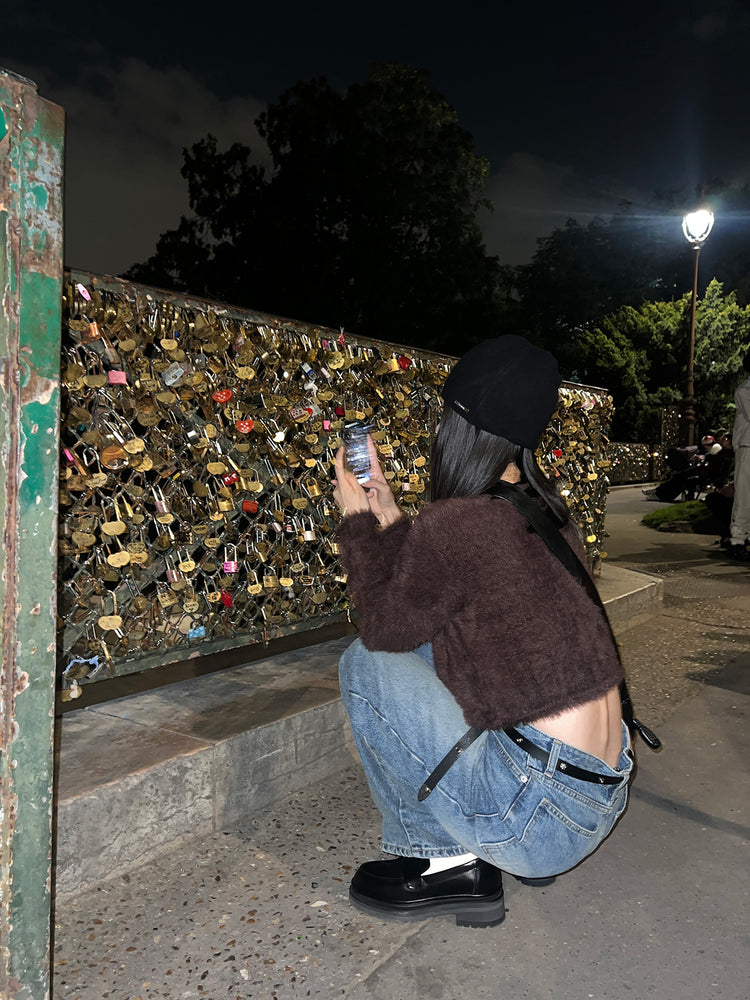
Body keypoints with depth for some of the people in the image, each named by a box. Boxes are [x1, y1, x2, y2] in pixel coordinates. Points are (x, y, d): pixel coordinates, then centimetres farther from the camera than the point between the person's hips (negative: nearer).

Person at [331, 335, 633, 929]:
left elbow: (383, 627, -2)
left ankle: (447, 864, 6)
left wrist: (359, 520, 5)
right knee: (435, 640, 18)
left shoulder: (458, 523, -21)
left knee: (368, 664, -4)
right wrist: (388, 516, 15)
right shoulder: (546, 511, 5)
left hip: (542, 817, -8)